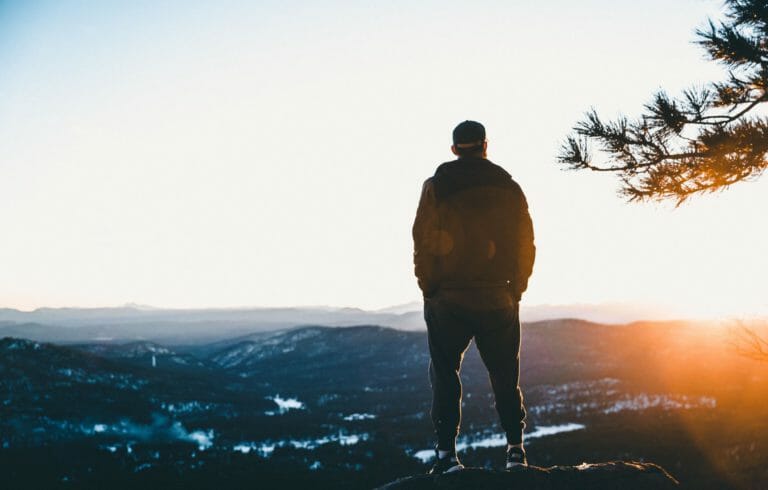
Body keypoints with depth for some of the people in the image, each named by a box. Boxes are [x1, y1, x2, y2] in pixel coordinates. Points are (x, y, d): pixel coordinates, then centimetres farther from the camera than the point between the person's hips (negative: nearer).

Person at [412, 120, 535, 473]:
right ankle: (515, 447, 8)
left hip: (447, 298, -1)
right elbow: (526, 244, 2)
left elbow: (422, 241, -4)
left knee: (444, 374, 6)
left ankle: (446, 452, -1)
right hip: (498, 298, 1)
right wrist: (515, 290, 11)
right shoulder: (508, 188, 3)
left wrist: (429, 288, 4)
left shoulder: (436, 187, -1)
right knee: (505, 376, 13)